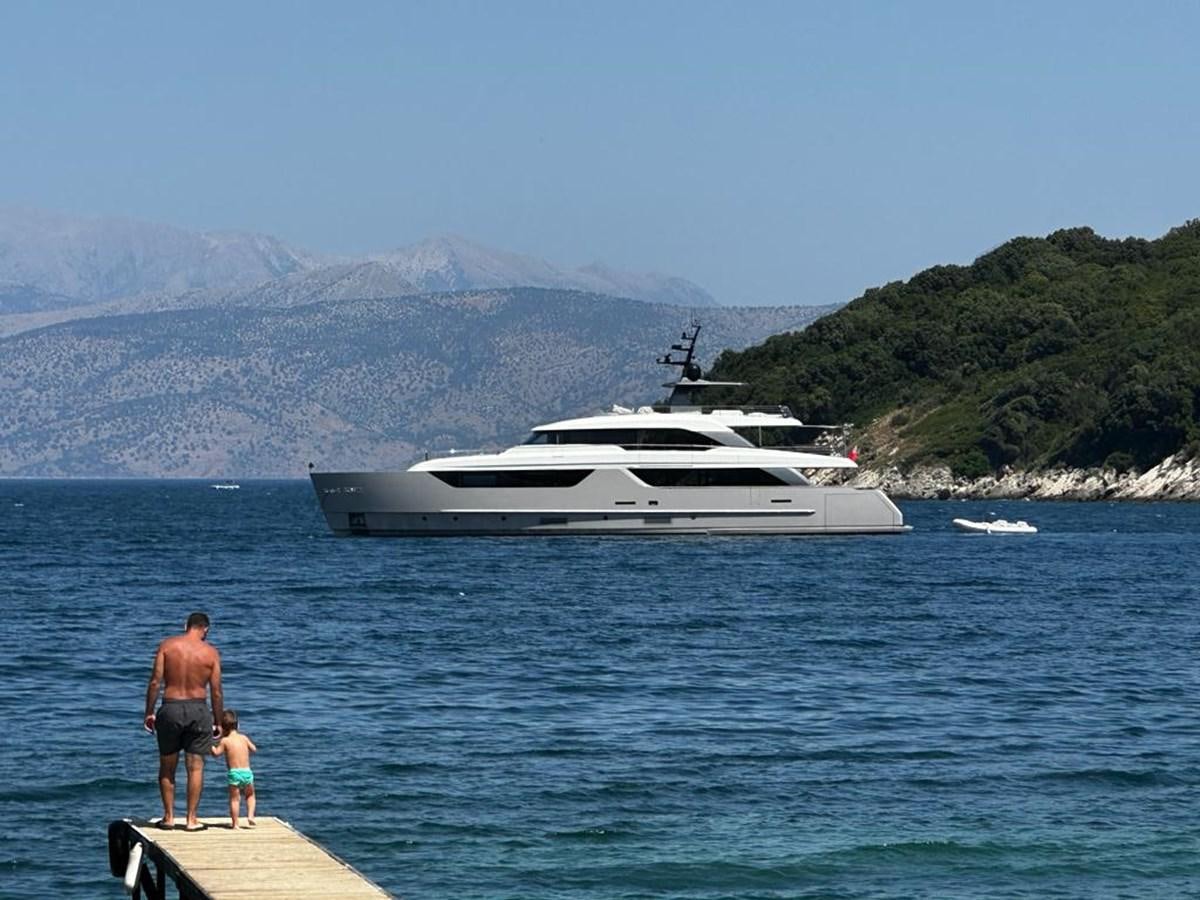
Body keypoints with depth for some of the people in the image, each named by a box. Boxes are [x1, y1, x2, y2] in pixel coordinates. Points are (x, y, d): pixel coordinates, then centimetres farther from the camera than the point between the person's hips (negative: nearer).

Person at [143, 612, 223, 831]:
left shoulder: (167, 646, -1)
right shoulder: (211, 653, -1)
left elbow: (155, 682, -4)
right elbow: (216, 691, -1)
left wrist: (149, 712, 3)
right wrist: (218, 721, 9)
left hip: (170, 708, 1)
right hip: (197, 709, -1)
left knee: (167, 767, 13)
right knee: (196, 767, 6)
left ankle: (169, 817, 15)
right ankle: (192, 819, 6)